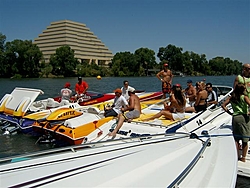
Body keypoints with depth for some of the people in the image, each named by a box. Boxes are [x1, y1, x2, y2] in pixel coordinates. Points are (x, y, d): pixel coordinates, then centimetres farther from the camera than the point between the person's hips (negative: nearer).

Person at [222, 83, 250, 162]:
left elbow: (223, 105, 4)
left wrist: (229, 113, 8)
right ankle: (243, 158, 12)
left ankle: (237, 156, 18)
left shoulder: (231, 97, 5)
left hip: (235, 117, 4)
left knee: (236, 139, 14)